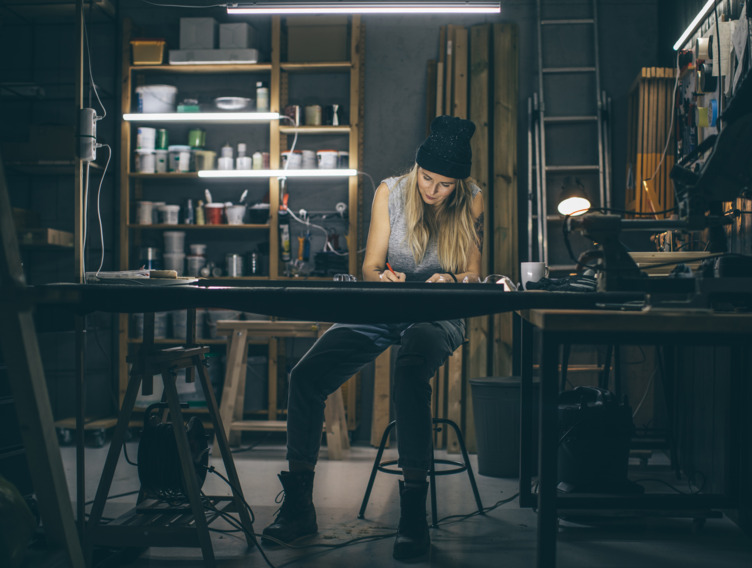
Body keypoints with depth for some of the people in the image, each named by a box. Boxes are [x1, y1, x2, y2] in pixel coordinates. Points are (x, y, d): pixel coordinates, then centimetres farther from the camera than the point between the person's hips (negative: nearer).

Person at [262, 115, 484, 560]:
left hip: (439, 315, -2)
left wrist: (451, 280, -20)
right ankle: (298, 504, -9)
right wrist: (382, 277, -21)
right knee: (306, 375, -20)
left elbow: (473, 274, 3)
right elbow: (370, 266, 3)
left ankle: (414, 512, -30)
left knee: (410, 373, -39)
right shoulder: (391, 192, 2)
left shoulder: (472, 202, 0)